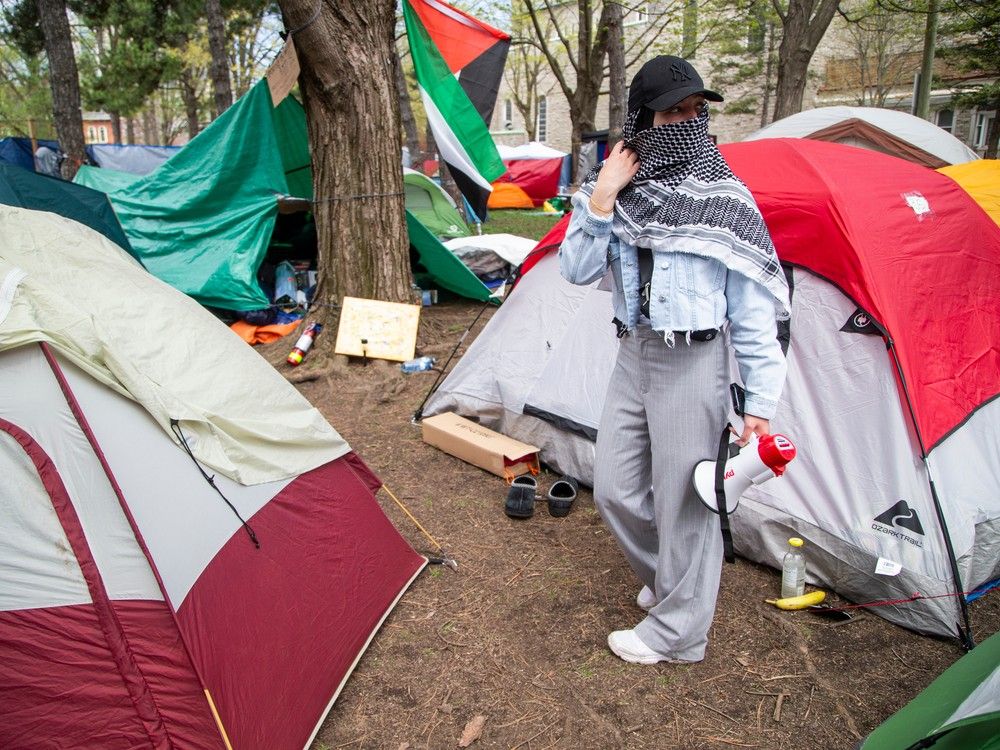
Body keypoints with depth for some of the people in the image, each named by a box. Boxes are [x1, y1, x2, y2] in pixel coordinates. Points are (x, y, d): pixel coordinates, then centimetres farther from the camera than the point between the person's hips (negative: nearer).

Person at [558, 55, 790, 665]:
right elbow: (577, 271, -4)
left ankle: (677, 632, 24)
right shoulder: (621, 189, 3)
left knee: (683, 499, 4)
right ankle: (673, 580, 40)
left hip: (692, 363, -5)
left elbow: (754, 312, -9)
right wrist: (601, 198, -14)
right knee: (615, 489, 13)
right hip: (634, 355, 6)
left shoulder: (723, 199, -9)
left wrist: (762, 400, -11)